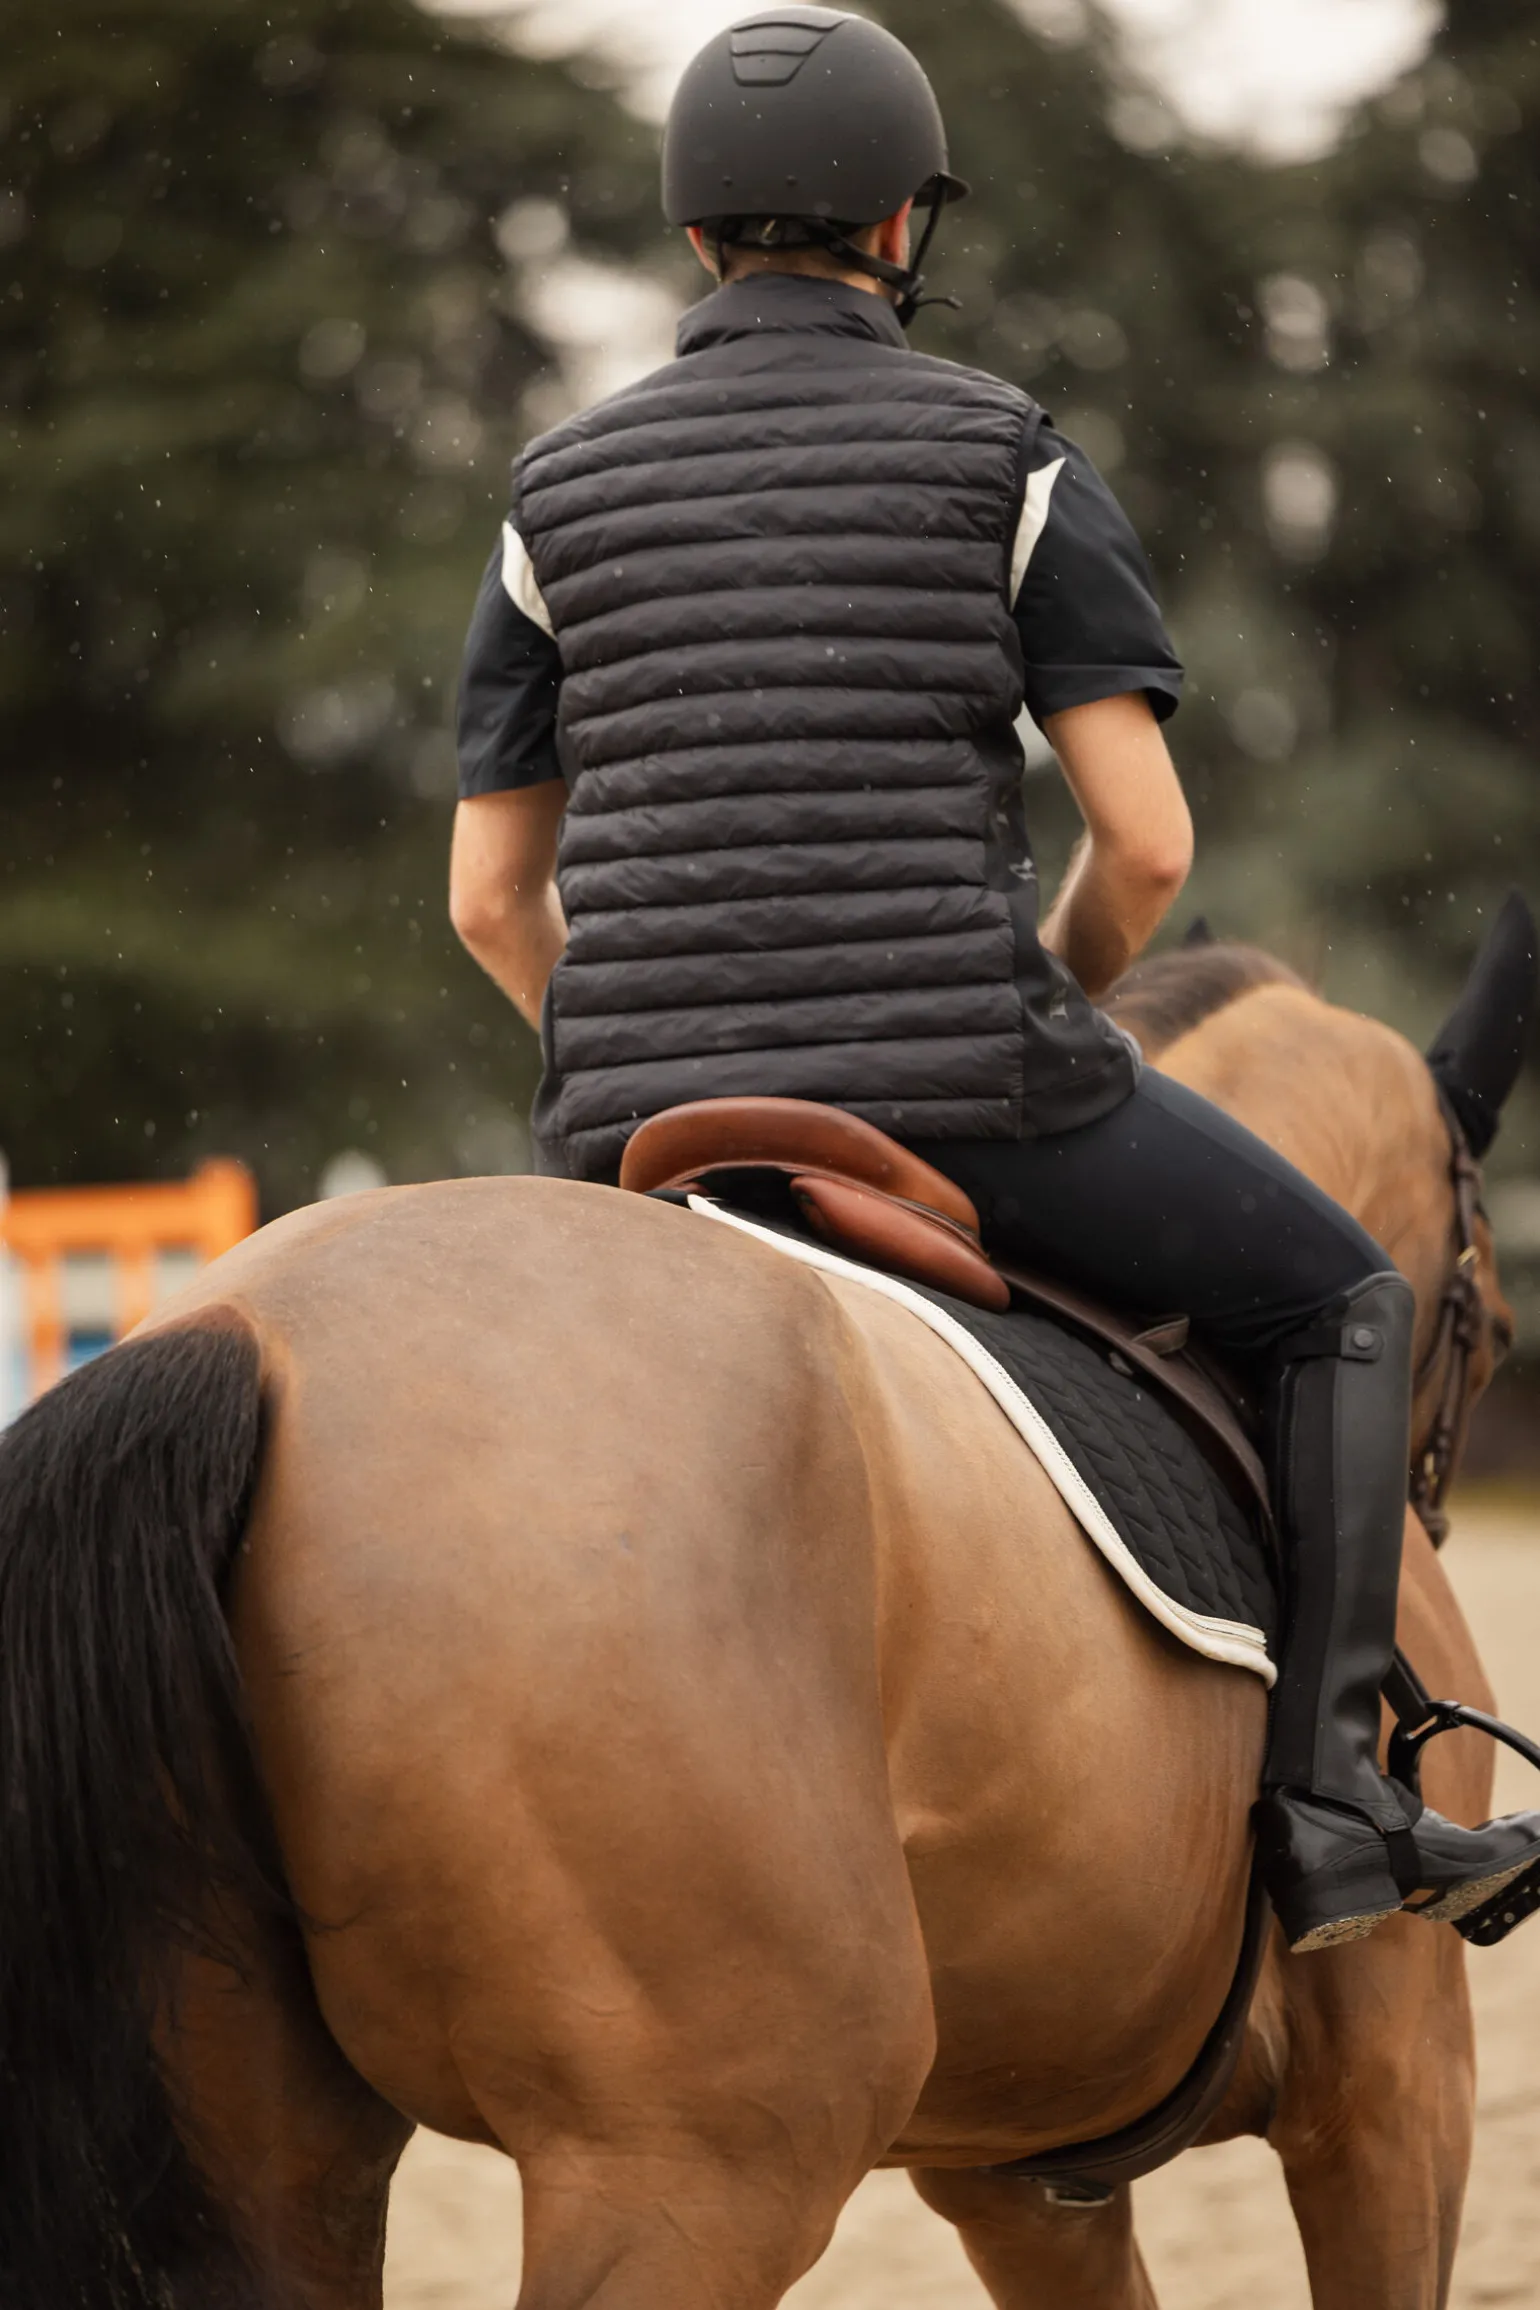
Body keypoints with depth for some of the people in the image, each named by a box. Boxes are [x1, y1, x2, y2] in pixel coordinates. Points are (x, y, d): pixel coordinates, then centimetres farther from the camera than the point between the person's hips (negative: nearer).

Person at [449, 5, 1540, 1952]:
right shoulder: (1007, 460, 1)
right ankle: (1324, 1809, 8)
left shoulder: (561, 494, 11)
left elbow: (489, 894, 11)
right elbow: (1147, 842, -5)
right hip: (962, 1082, -3)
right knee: (1338, 1302, 18)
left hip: (639, 1125, 3)